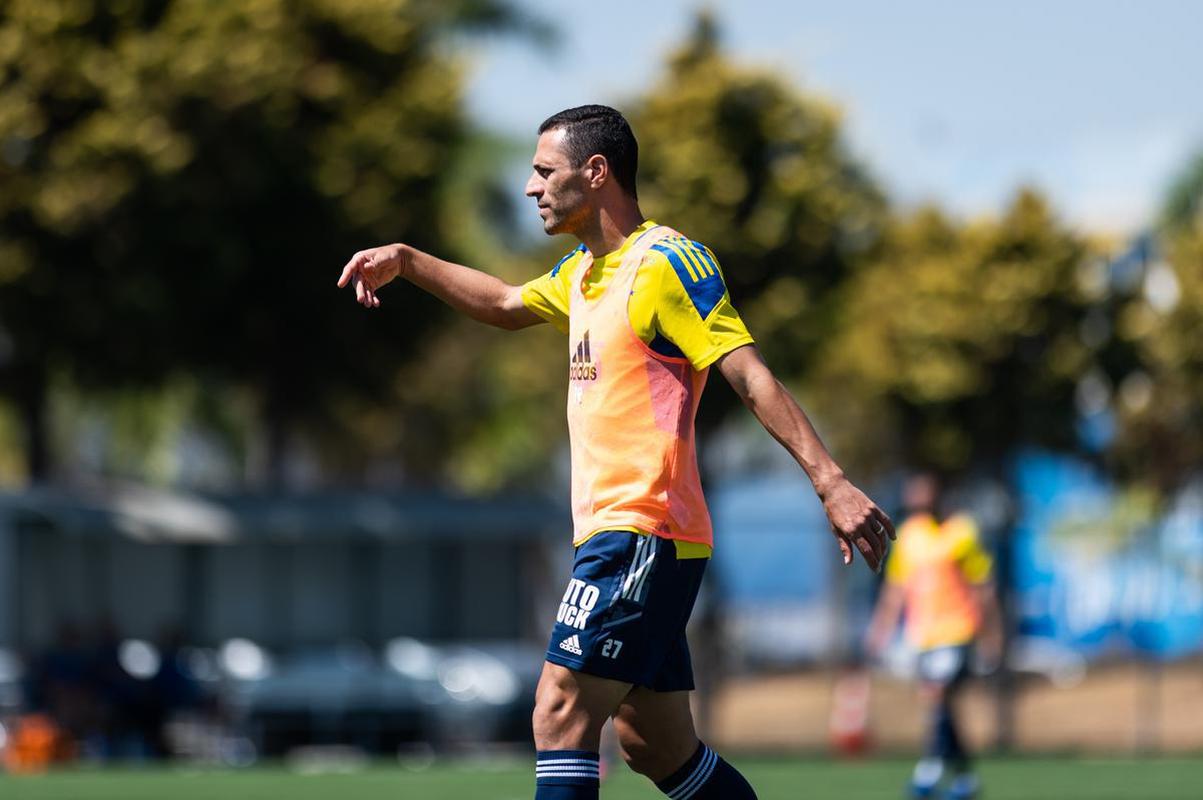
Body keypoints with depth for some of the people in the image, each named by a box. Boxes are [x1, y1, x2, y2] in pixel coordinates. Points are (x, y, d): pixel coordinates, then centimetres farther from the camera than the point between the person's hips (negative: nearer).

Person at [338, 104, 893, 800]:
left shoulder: (666, 263, -11)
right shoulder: (584, 272, 17)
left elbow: (751, 377, -19)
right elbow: (508, 305, 38)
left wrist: (831, 482, -27)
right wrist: (406, 262, 31)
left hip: (641, 535, -9)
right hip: (618, 538, 9)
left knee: (561, 713, -16)